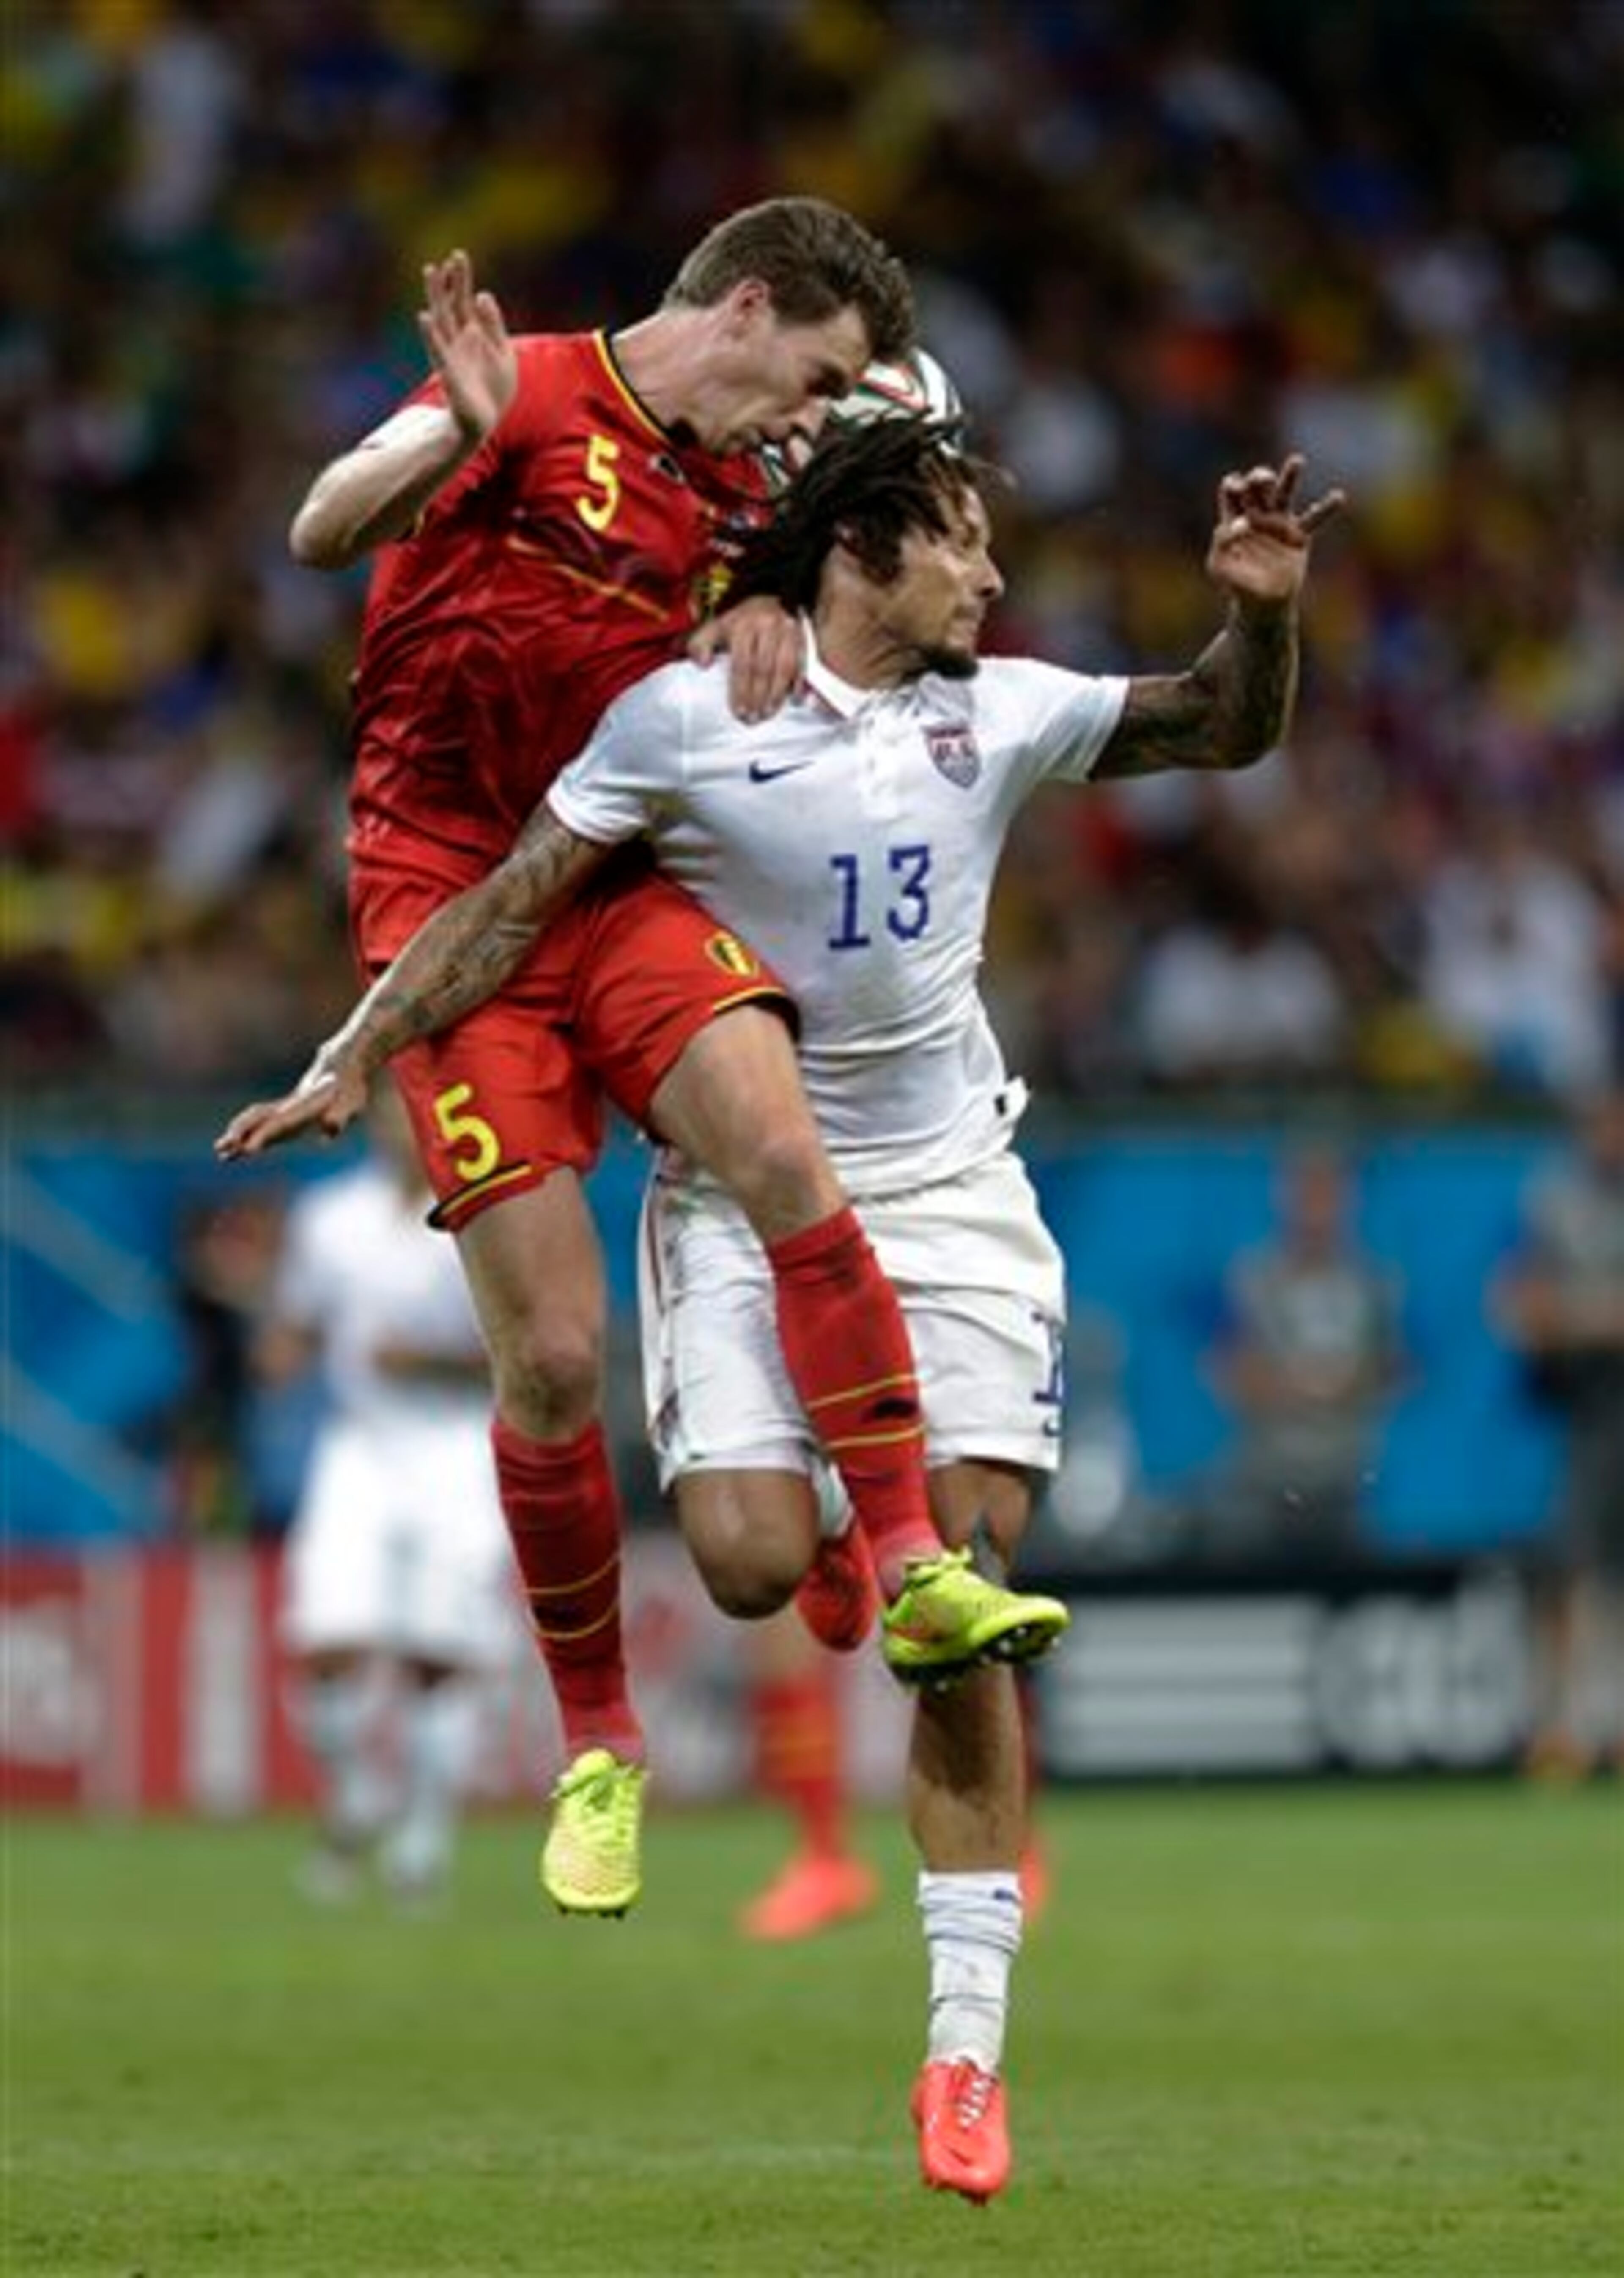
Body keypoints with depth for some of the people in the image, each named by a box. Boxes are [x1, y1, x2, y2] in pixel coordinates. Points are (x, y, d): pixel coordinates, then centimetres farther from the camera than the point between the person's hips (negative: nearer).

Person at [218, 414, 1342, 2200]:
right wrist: (353, 1061, -10)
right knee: (751, 1566, -21)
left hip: (950, 1195, 2)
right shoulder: (687, 717, -8)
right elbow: (518, 901, -5)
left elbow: (1225, 729, 11)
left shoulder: (999, 714, 3)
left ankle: (965, 2047, -3)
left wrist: (1258, 610, -9)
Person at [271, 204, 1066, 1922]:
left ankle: (909, 1566, -23)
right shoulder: (535, 394, -6)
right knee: (552, 1360, -8)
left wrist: (772, 602, 3)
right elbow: (324, 532, -18)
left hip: (618, 886, 5)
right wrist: (454, 435, -38)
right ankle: (597, 1746, 9)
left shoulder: (731, 489, 13)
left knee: (784, 1153, -26)